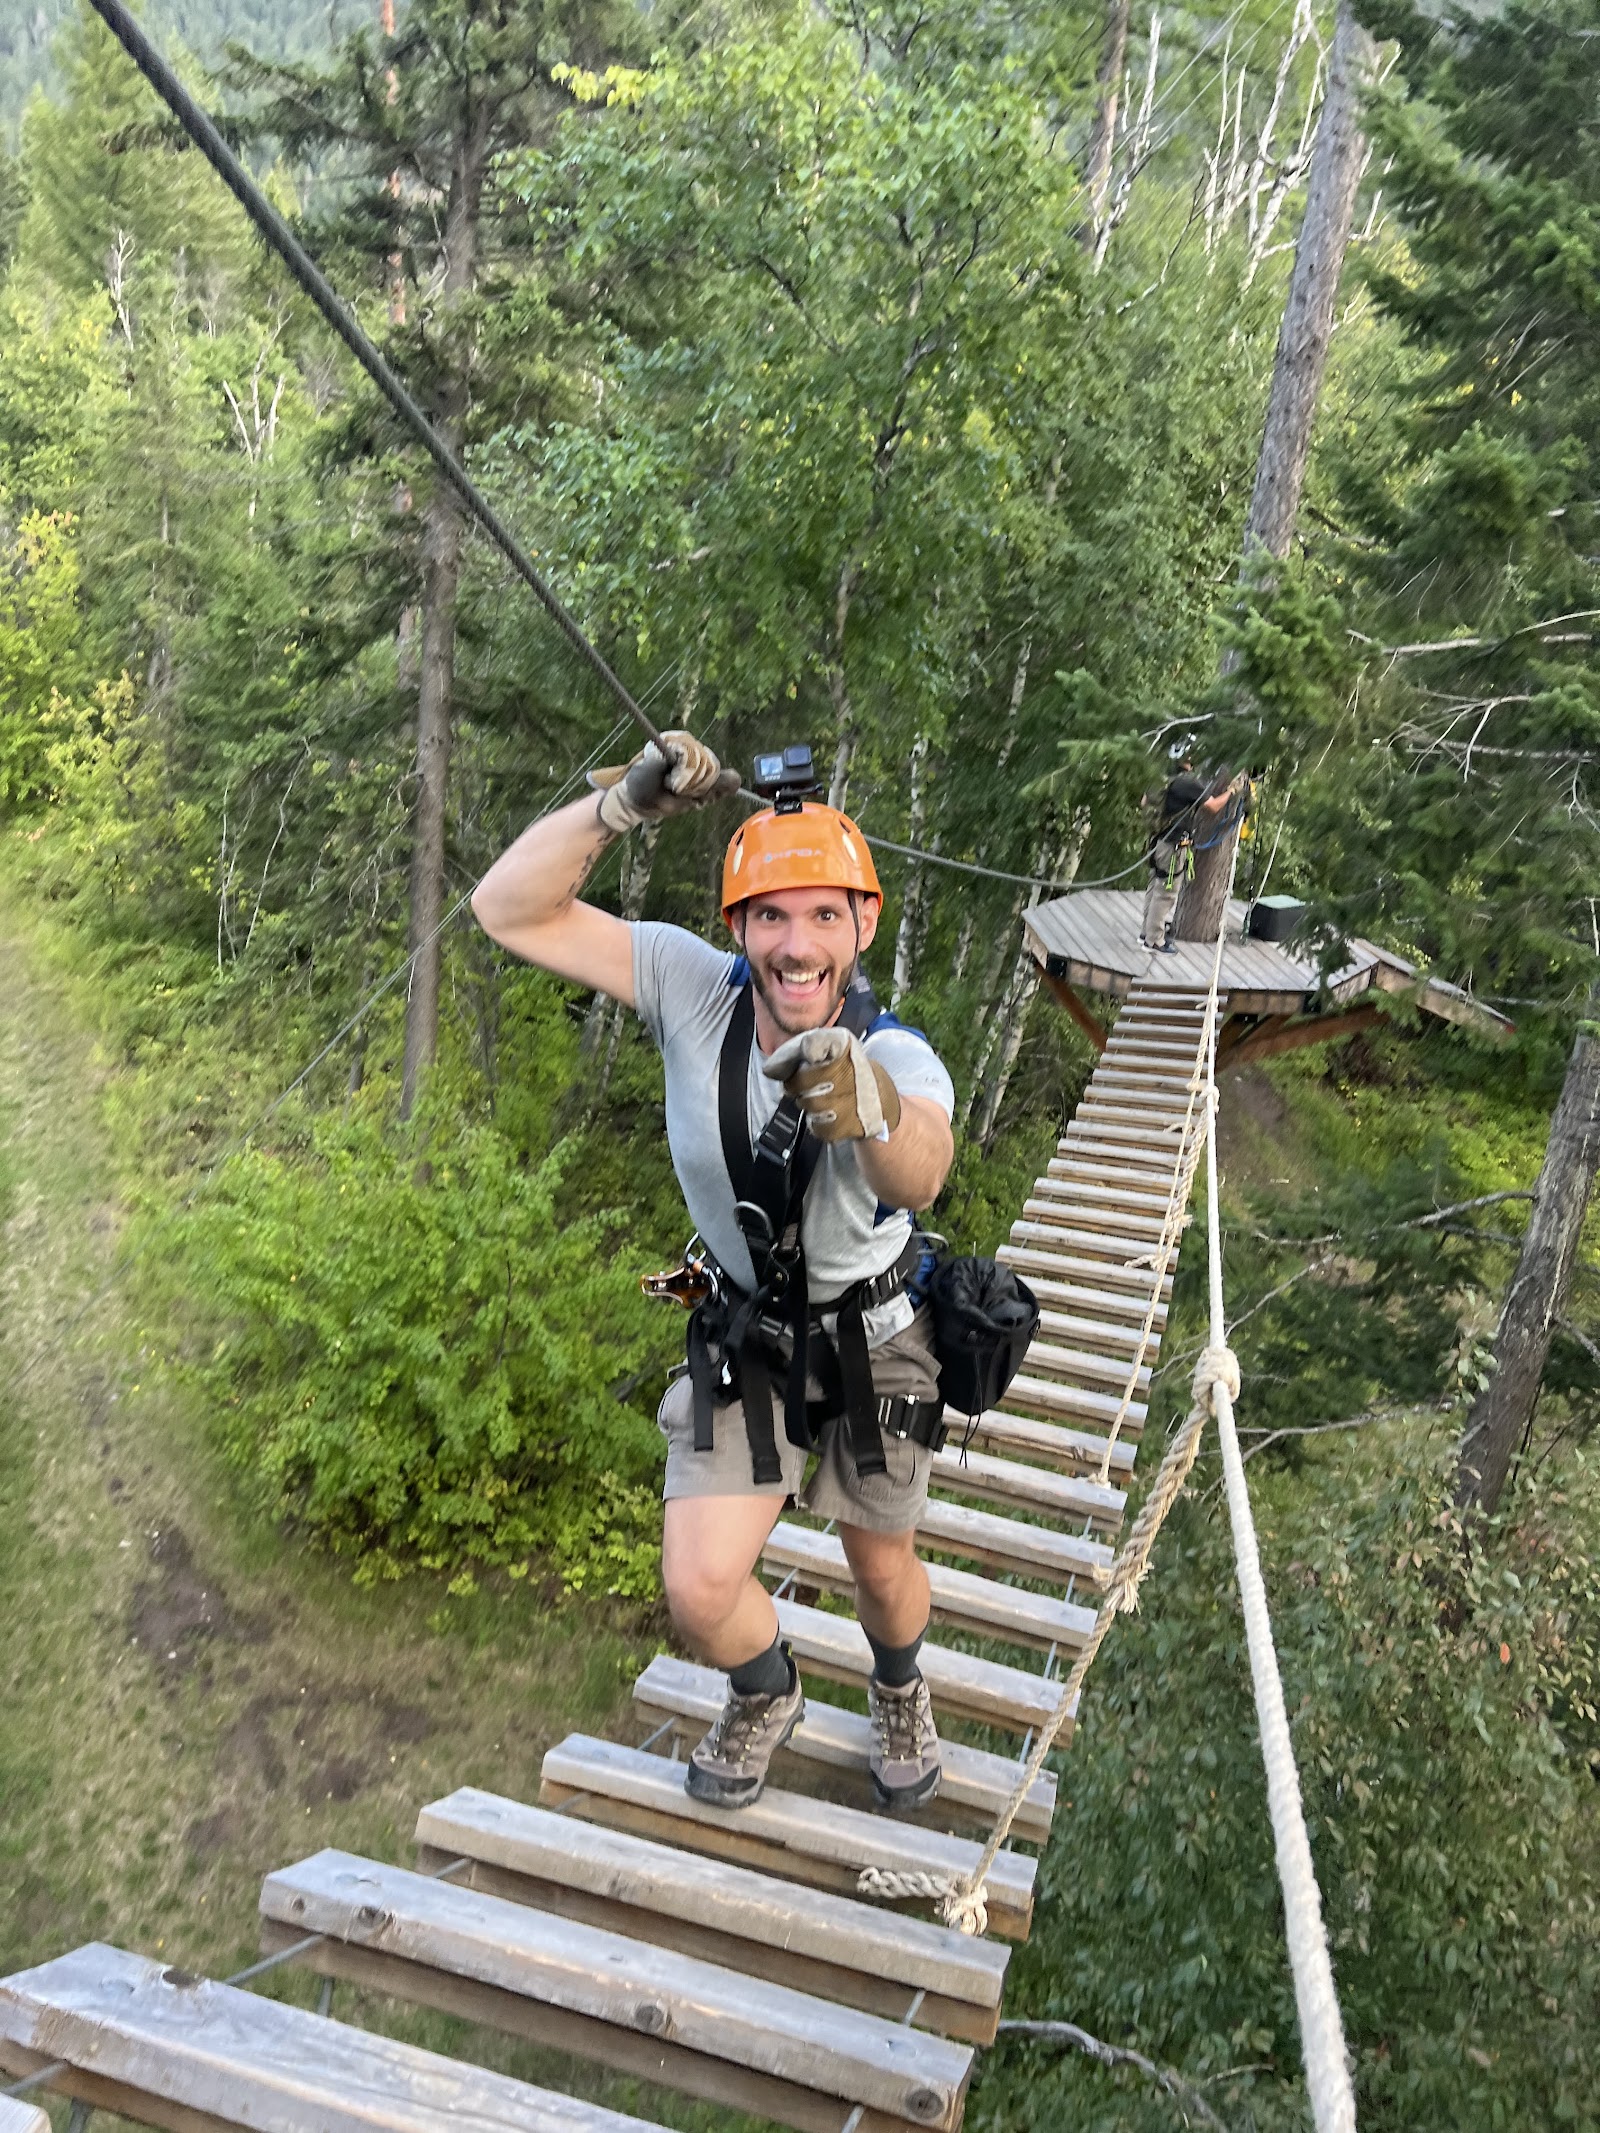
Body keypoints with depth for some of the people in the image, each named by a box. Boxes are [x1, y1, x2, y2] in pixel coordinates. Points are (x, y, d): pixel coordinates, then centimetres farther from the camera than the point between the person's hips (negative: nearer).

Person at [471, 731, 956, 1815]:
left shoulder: (897, 1058, -31)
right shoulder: (694, 986, -23)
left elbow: (921, 1175, -54)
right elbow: (509, 909, -29)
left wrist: (864, 1105, -77)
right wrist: (625, 800, -43)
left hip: (874, 1339, -1)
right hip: (744, 1335, 2)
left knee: (884, 1570, 17)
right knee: (702, 1589, -3)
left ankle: (900, 1688, 55)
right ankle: (768, 1696, 35)